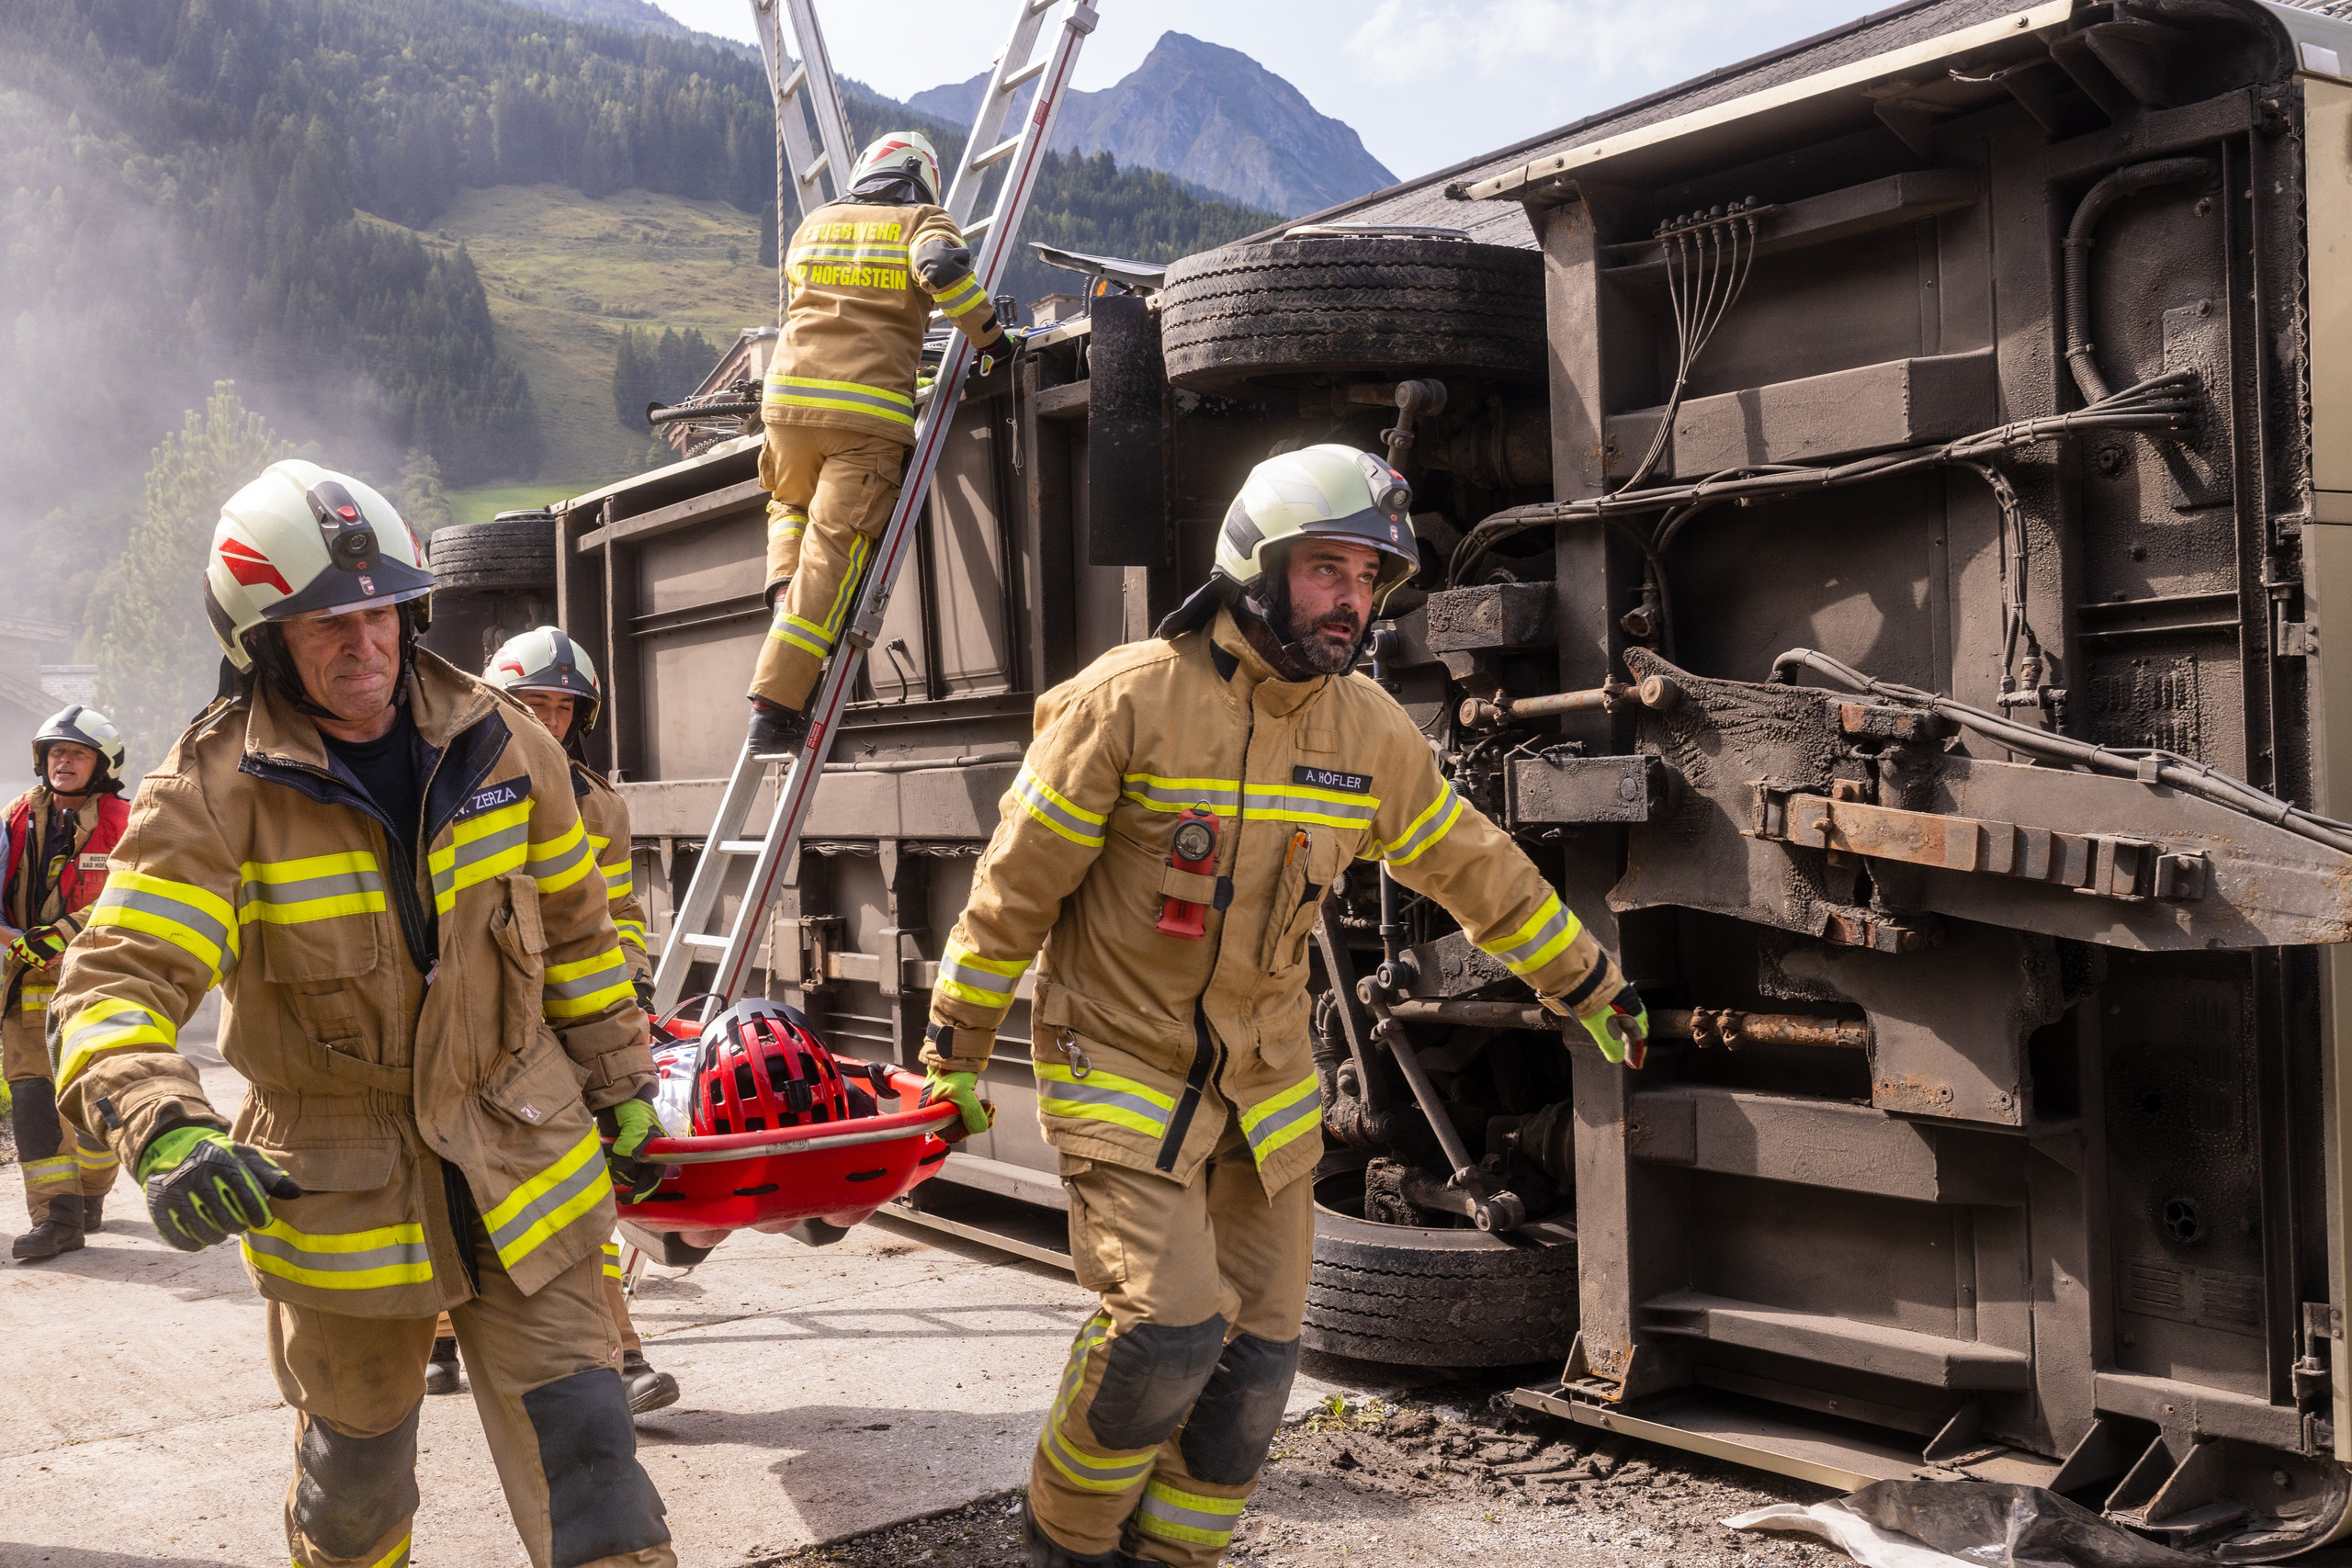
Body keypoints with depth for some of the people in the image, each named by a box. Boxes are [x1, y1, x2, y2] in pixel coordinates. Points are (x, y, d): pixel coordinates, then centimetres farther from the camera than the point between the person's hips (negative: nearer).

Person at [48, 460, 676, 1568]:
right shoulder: (209, 794, -14)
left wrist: (622, 1088, 11)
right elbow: (116, 987, -23)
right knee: (355, 1476, 17)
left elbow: (577, 931, 8)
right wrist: (166, 1136, -42)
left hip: (522, 1163, 2)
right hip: (337, 1181, -1)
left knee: (581, 1445, -1)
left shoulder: (503, 747, -3)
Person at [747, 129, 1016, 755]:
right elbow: (941, 267, -15)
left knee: (791, 508, 33)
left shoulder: (811, 226, 22)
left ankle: (786, 591, 7)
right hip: (870, 411, -4)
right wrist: (990, 336, -4)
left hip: (789, 397, 4)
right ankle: (775, 704, -8)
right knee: (832, 554, -3)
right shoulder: (922, 221, 8)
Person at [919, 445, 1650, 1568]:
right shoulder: (1130, 699, -15)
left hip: (1264, 1083, 6)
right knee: (1170, 1327, -15)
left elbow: (1477, 870, 14)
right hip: (1120, 1070, -5)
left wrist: (1590, 984, 21)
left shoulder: (1368, 730, 0)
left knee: (1255, 1354, 6)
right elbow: (1016, 884, -9)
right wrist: (955, 1052, -4)